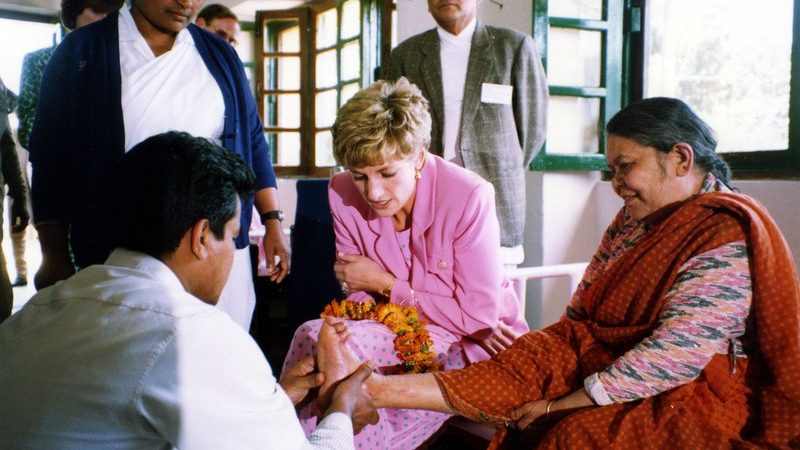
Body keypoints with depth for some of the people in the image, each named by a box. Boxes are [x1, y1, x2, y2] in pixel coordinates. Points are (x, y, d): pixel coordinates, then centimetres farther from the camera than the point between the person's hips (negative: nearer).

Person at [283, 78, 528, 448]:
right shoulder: (342, 194, -10)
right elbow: (360, 298, -2)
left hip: (474, 343, -4)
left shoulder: (469, 197, -23)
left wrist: (387, 284, -14)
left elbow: (479, 316, -17)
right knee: (316, 337, -25)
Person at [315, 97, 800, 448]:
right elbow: (580, 319, 7)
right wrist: (537, 353, -11)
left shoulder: (728, 241, -18)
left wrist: (559, 403, -21)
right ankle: (376, 389, -24)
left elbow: (670, 360, -24)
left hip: (699, 394, -7)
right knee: (531, 362, -15)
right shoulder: (635, 220, 9)